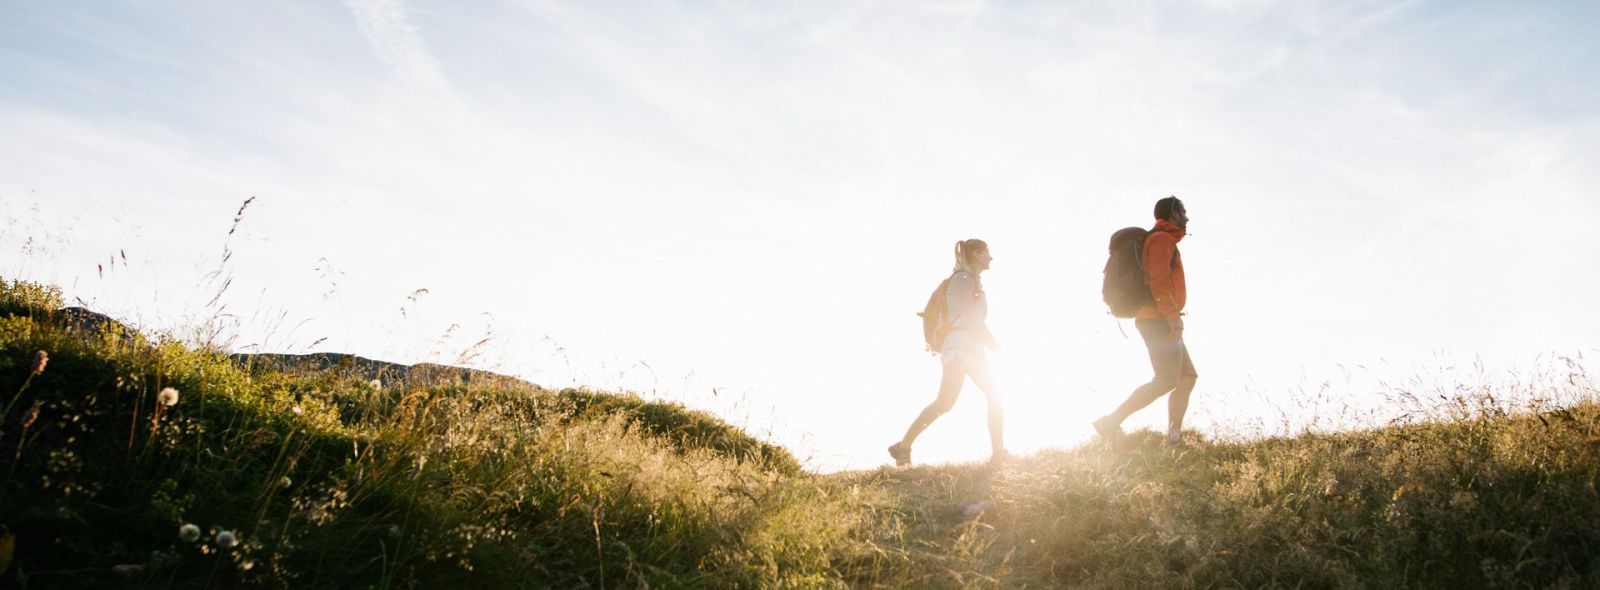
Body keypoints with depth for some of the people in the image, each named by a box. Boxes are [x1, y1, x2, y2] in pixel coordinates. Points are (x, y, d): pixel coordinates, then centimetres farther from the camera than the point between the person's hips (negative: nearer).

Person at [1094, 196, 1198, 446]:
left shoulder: (1162, 240, 24)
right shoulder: (1163, 239, -7)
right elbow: (1159, 280, -20)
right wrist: (1174, 319, -23)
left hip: (1161, 322, 11)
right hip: (1159, 321, -11)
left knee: (1187, 377, 9)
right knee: (1166, 380, -16)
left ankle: (1175, 437, 4)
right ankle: (1112, 422, -20)